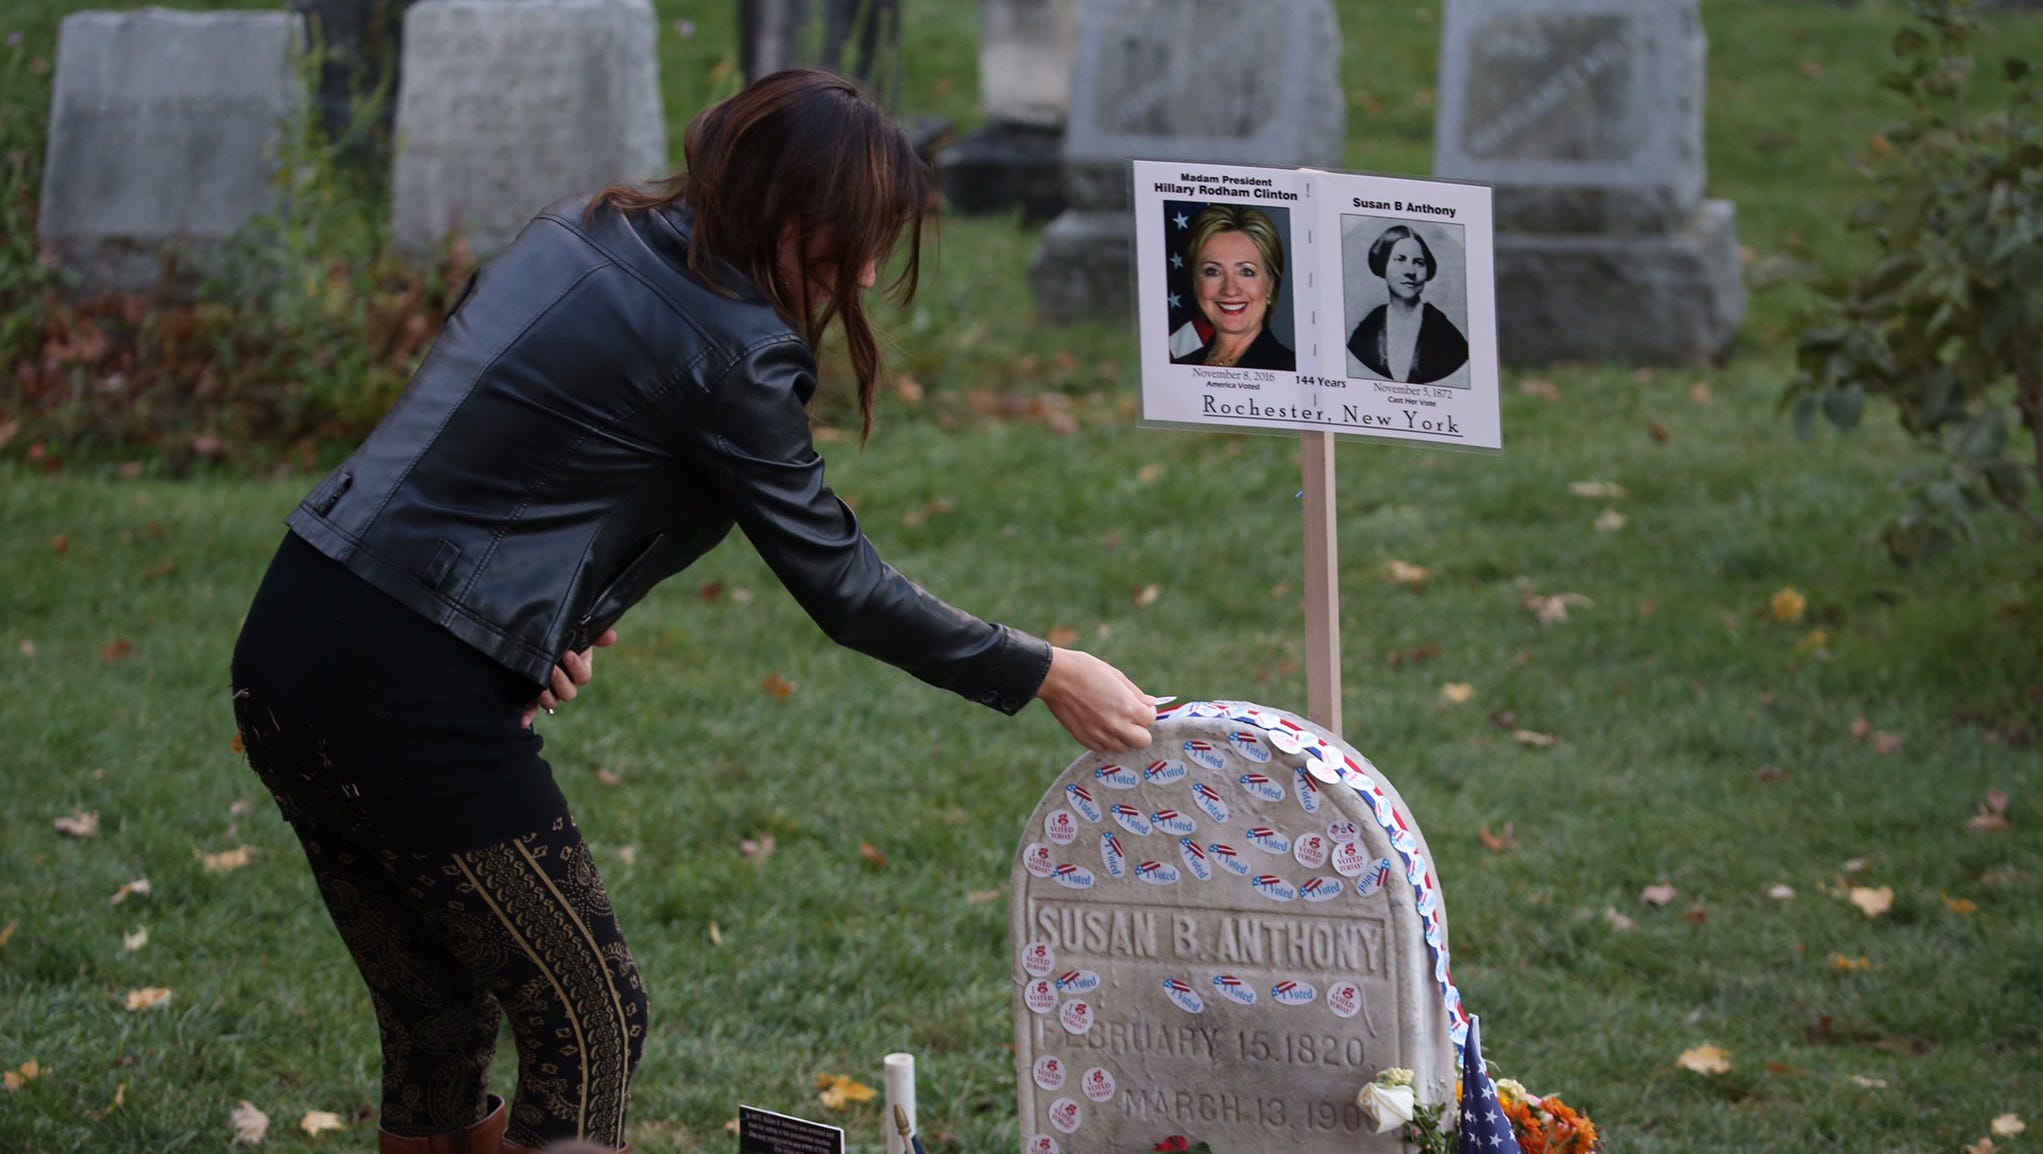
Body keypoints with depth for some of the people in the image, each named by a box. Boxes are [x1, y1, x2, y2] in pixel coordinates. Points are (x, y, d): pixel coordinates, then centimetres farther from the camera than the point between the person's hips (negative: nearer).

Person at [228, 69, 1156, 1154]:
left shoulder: (580, 231, 12)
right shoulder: (724, 345, -12)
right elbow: (838, 581, -6)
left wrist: (559, 617, 4)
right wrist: (1041, 675, 2)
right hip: (408, 700, -8)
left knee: (436, 1029, 17)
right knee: (587, 1023, 4)